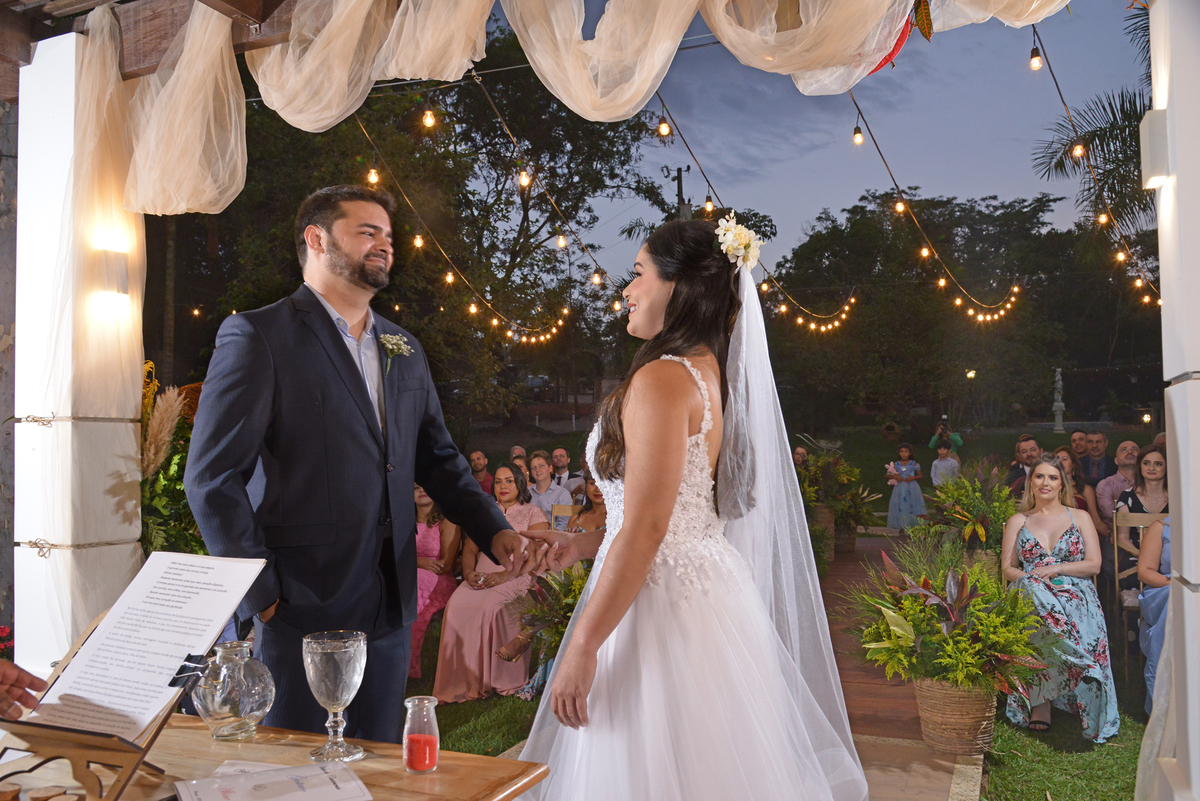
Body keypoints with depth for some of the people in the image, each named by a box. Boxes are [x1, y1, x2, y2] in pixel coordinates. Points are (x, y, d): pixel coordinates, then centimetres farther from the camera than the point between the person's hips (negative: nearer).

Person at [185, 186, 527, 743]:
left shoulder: (404, 350, 14)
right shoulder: (257, 336, -6)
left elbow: (437, 459, 19)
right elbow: (212, 477, -10)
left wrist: (493, 531, 4)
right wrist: (261, 596, -12)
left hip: (391, 609, 6)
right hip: (303, 609, -6)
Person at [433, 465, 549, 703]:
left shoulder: (533, 513, 9)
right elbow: (470, 549, 16)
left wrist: (506, 575, -18)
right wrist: (469, 572, -6)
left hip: (517, 577, -4)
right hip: (481, 576, 4)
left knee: (491, 607, -35)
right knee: (457, 605, -28)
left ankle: (499, 680, -24)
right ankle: (462, 681, -25)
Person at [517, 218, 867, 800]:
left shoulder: (662, 378, -18)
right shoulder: (711, 372, 11)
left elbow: (646, 530, -23)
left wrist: (582, 646, -18)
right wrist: (585, 544, 16)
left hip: (663, 603, -10)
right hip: (705, 588, 10)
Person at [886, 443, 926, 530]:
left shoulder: (913, 464, 3)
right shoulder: (896, 464, 6)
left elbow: (921, 476, 7)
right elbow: (887, 476, 10)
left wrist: (913, 477, -11)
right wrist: (895, 477, -8)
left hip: (911, 488, -1)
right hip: (900, 489, 1)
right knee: (900, 507, -2)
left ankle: (912, 526, -2)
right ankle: (902, 526, 4)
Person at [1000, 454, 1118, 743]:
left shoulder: (1080, 518, 16)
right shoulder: (1017, 521, 18)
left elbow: (1094, 564, 6)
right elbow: (1007, 567, 11)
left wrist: (1056, 569, -9)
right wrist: (1030, 577, -11)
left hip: (1074, 593, 0)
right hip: (1032, 595, 0)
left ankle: (1040, 700, -28)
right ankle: (1040, 702, -30)